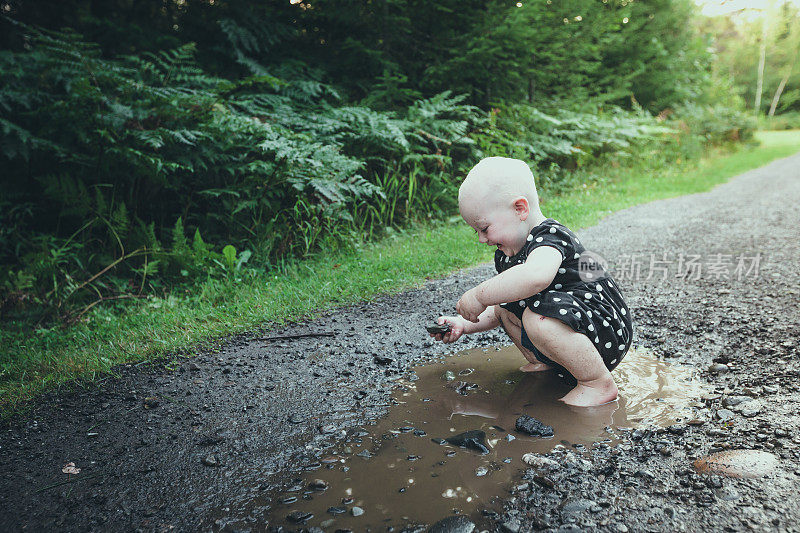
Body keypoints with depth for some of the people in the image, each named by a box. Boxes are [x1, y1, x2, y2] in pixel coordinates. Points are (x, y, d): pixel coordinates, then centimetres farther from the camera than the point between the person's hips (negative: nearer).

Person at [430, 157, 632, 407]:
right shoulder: (507, 254, 7)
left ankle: (598, 383, -17)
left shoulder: (550, 236, -22)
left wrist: (478, 296, -38)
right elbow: (497, 310, 19)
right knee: (505, 305, 12)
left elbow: (536, 276, -48)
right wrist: (464, 324, 5)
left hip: (606, 334, -10)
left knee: (537, 316, -34)